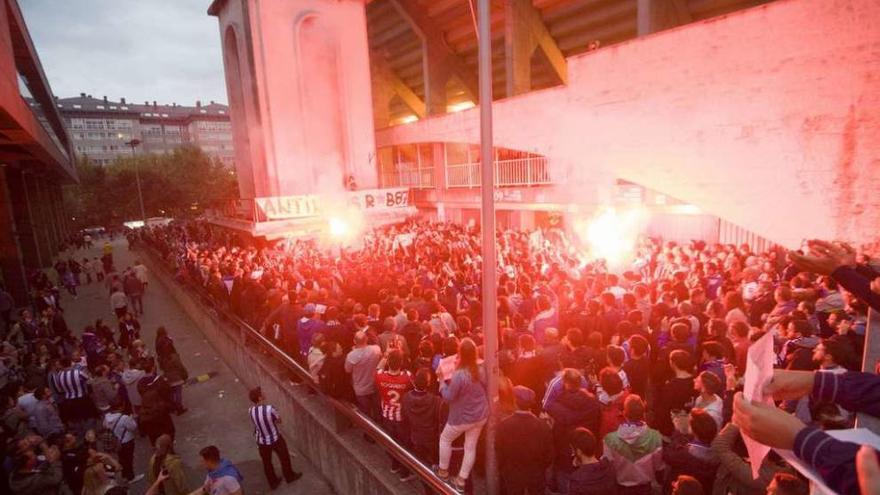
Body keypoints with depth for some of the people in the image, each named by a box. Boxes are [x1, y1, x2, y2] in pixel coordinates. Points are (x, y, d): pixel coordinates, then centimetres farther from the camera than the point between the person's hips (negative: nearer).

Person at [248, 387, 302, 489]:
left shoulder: (250, 411, -18)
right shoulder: (269, 409, -32)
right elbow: (279, 420, -14)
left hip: (261, 441, 4)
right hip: (275, 439, -3)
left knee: (266, 462, 26)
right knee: (284, 458, 23)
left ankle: (273, 482, 44)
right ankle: (290, 476, 44)